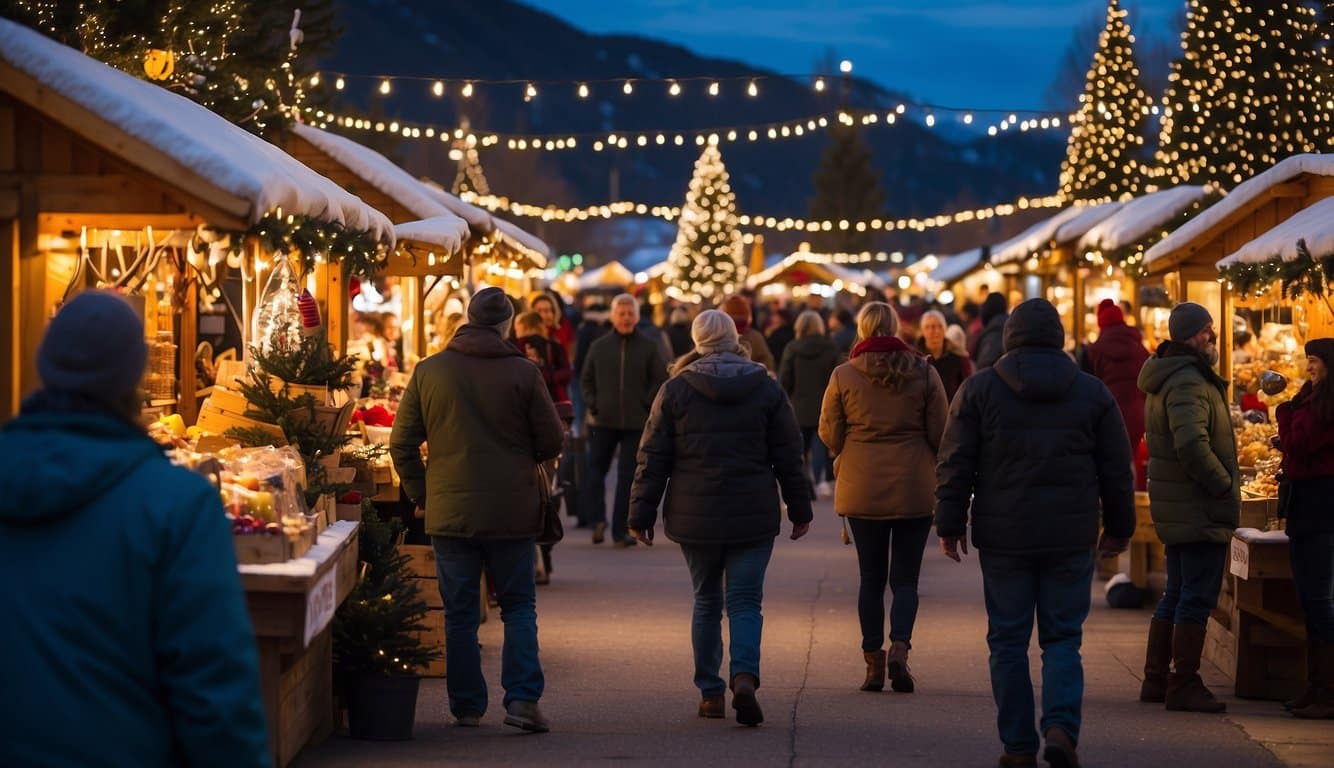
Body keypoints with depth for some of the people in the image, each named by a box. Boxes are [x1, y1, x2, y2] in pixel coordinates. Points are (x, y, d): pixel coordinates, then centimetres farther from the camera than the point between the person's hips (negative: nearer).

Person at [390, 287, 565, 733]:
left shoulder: (428, 371, -1)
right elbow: (552, 444, -2)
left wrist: (422, 495, 13)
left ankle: (467, 707, 13)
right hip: (513, 513, -1)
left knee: (459, 612, 10)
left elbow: (402, 445, 1)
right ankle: (522, 698, -3)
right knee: (519, 606, 10)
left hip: (450, 512, 2)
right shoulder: (524, 374, -7)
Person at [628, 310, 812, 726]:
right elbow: (789, 456, 4)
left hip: (694, 518, 1)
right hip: (753, 517, -1)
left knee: (706, 602, 14)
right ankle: (744, 676, -21)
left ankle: (710, 692, 14)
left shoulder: (675, 389, 0)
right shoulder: (767, 389, 1)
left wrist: (642, 513, 5)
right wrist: (799, 509, 13)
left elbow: (653, 458, 0)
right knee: (745, 603, 2)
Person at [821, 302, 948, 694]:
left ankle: (873, 662, 8)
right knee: (905, 578, 5)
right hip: (915, 490, 0)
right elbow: (941, 433, 0)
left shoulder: (843, 376, -5)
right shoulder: (924, 373, -4)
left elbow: (830, 434, 0)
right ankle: (899, 647, -15)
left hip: (862, 490, 0)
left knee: (871, 579, 9)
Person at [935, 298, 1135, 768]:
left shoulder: (979, 390, 1)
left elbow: (955, 465, 0)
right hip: (1071, 538, 1)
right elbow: (1116, 469, 8)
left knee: (1008, 641, 6)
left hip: (1003, 537, -1)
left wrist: (950, 526, 6)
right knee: (1063, 638, 8)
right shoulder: (1092, 393, 4)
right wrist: (1119, 529, 18)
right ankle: (1062, 727, -12)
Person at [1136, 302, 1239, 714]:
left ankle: (1156, 680, 21)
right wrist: (1224, 485, -19)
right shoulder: (1189, 383, -19)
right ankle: (1184, 685, -1)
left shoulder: (1165, 380, 15)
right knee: (1198, 597, -4)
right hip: (1200, 510, -10)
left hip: (1177, 509, 10)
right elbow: (1191, 444, -31)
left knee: (1177, 595, 17)